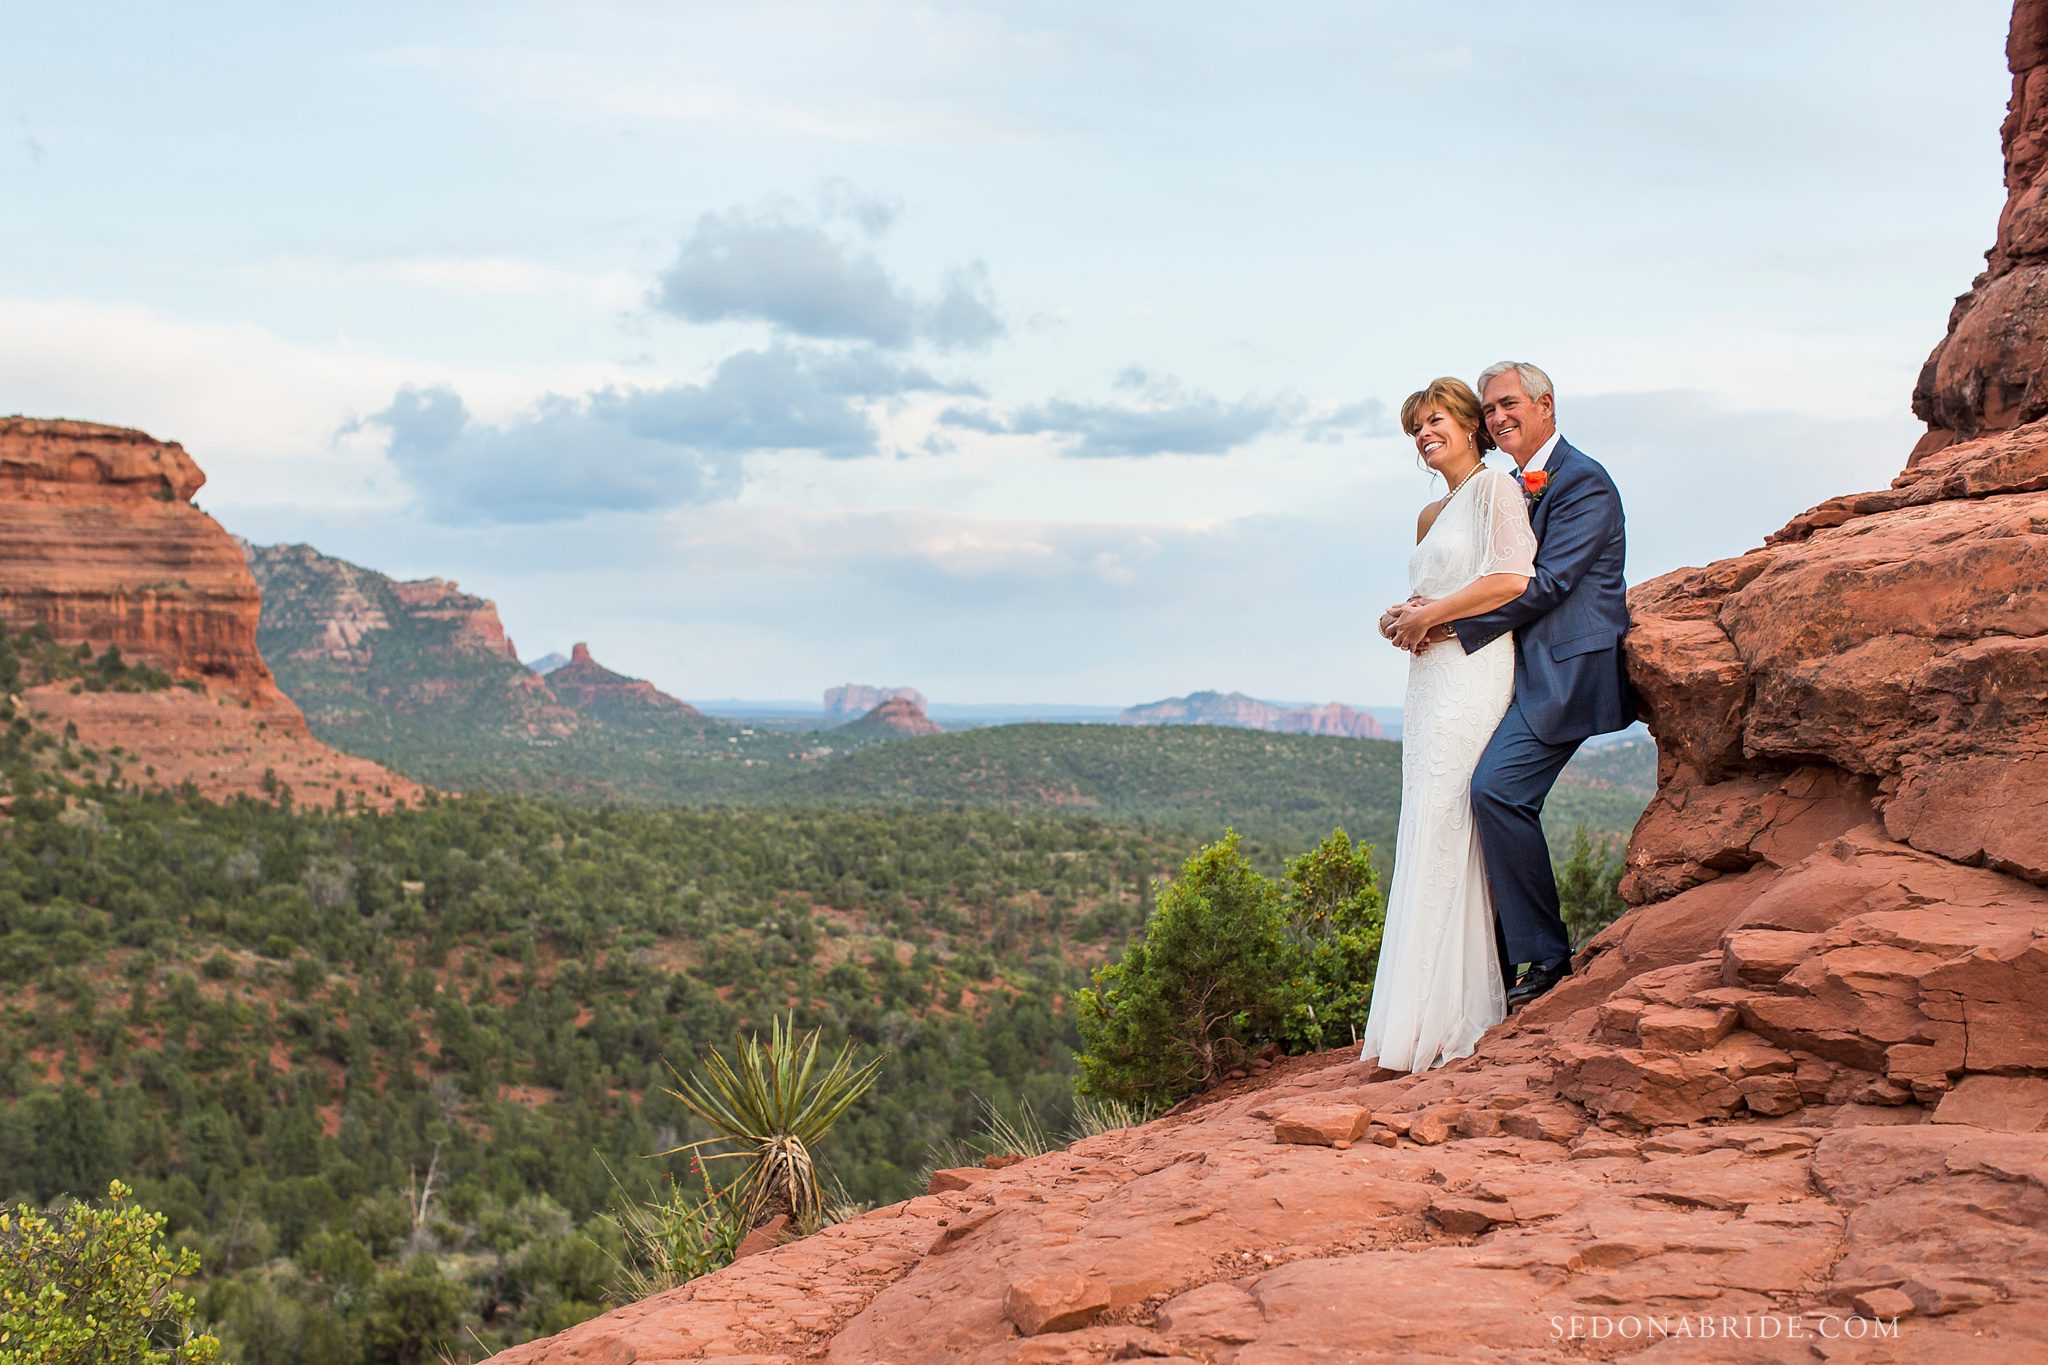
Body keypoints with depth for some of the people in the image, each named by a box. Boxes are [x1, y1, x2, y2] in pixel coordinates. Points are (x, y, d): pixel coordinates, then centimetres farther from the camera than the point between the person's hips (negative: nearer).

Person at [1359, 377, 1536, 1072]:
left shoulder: (1495, 487, -2)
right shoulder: (1432, 516, 23)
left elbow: (1511, 580, -15)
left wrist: (1430, 614, -7)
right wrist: (1403, 621, 8)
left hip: (1472, 676, -9)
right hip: (1428, 680, 9)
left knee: (1447, 838, -11)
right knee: (1427, 842, 4)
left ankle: (1450, 1016, -8)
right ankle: (1419, 1019, 5)